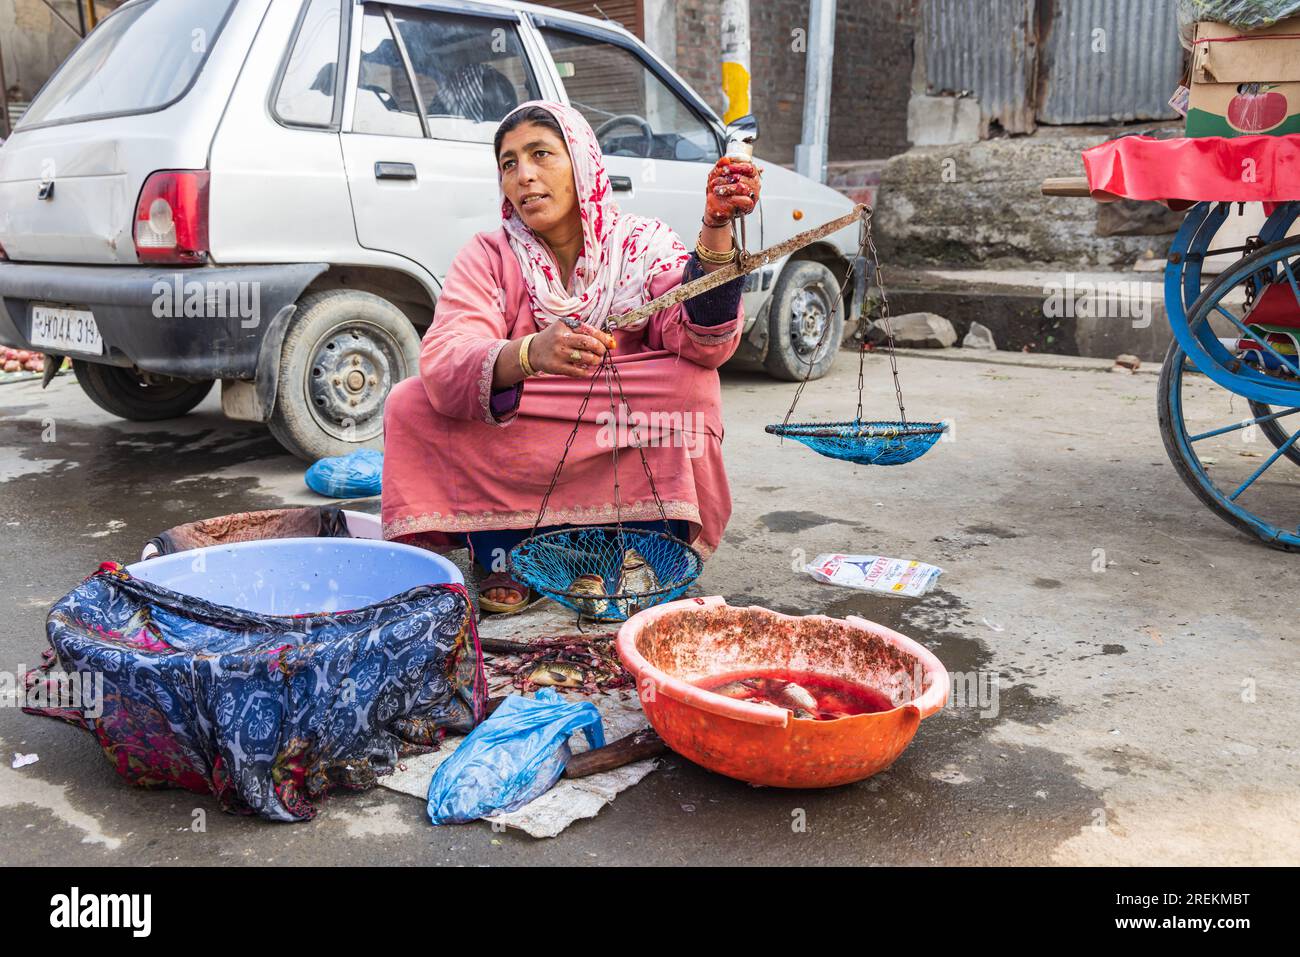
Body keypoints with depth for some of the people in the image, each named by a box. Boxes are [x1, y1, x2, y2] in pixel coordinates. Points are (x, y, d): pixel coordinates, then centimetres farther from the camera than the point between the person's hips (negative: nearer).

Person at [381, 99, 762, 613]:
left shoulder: (644, 244, -4)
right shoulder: (488, 256, -4)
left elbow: (704, 344, -21)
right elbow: (442, 362, -23)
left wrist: (716, 228, -35)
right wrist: (530, 353, -44)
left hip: (624, 465, 0)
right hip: (506, 471, 1)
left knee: (689, 386, -25)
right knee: (410, 402, -20)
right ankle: (503, 562, -11)